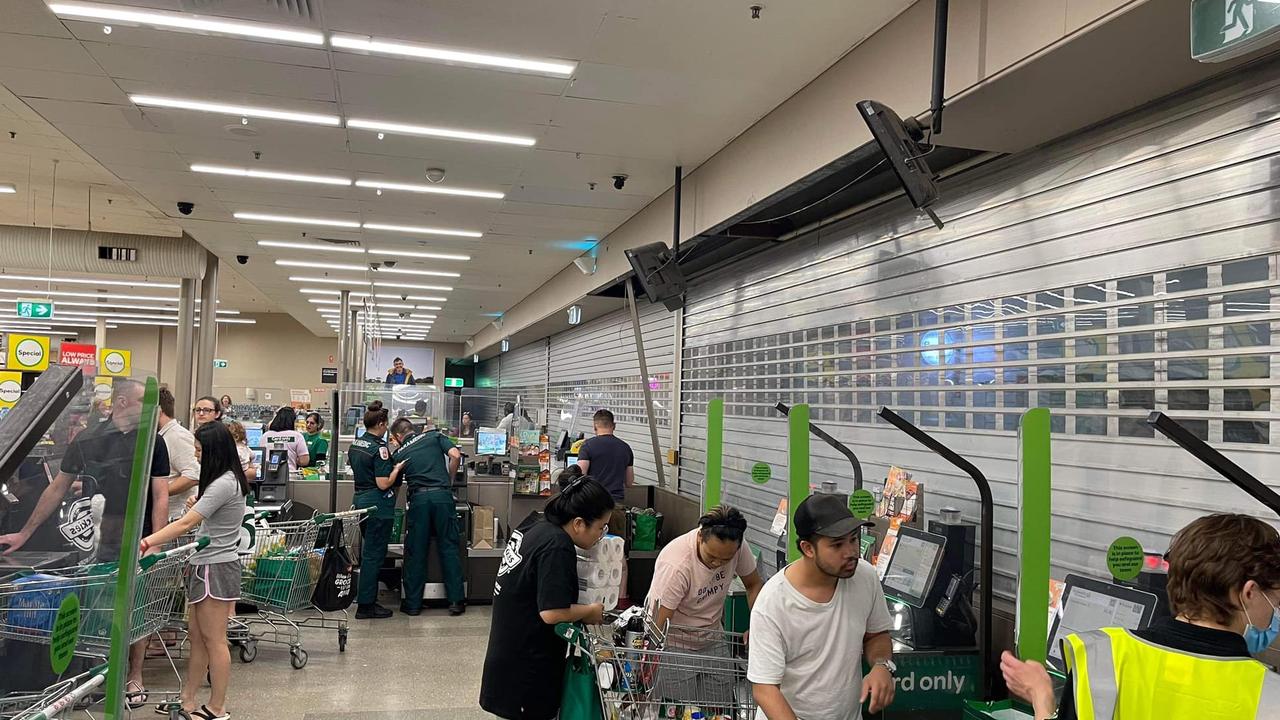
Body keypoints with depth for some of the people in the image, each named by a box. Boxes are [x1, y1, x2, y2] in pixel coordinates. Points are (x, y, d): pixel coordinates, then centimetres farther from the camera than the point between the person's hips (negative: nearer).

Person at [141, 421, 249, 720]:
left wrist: (145, 543, -22)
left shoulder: (224, 484, -20)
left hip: (215, 568, -10)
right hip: (206, 565, 10)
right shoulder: (228, 480, 11)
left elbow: (186, 524, -22)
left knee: (213, 640, 0)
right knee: (196, 635, 14)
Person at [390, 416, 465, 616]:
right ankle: (455, 601, 7)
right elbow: (455, 456, -2)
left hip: (418, 498, 0)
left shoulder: (399, 454, 14)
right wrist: (449, 480, 11)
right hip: (442, 495, 0)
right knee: (449, 547, 6)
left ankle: (413, 603, 14)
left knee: (415, 552, 9)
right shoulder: (434, 436, 12)